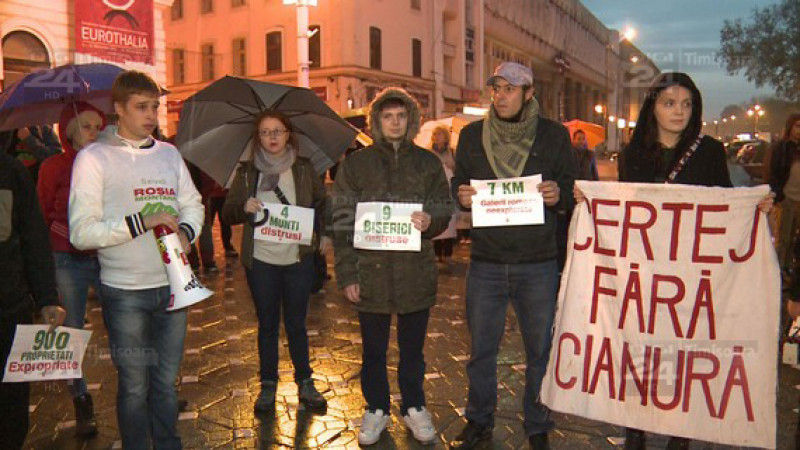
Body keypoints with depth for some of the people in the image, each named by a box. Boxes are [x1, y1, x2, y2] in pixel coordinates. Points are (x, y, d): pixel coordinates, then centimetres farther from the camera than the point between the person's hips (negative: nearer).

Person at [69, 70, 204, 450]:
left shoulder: (169, 153, 10)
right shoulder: (93, 158, -6)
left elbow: (192, 203, 16)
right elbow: (81, 232, -13)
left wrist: (186, 230, -4)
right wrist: (141, 222, -21)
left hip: (172, 285, 4)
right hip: (125, 293, -4)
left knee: (167, 379, 16)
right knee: (134, 385, 8)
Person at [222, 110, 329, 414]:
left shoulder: (304, 169, 4)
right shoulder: (247, 172, 3)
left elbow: (322, 203, 14)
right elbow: (227, 214, 3)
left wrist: (325, 234, 0)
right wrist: (243, 207, -18)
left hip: (298, 258, 0)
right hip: (260, 260, 0)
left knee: (296, 323, 9)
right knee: (267, 325, 11)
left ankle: (305, 382, 24)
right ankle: (268, 385, 24)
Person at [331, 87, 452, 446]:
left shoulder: (427, 162, 7)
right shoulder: (355, 164, 2)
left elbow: (444, 208, 7)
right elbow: (342, 222, 0)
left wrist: (430, 220, -18)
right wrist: (346, 274, -6)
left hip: (416, 272, 1)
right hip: (371, 272, -1)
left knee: (412, 347, 14)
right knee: (373, 349, 12)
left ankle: (414, 406, 33)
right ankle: (376, 409, 31)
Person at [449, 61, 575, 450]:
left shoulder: (554, 135, 2)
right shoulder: (471, 135, 7)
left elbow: (572, 190, 6)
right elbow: (458, 185, 13)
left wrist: (558, 195, -17)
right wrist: (461, 197, -11)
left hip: (538, 264, -1)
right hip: (485, 262, 2)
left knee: (540, 349, 10)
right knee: (481, 348, 11)